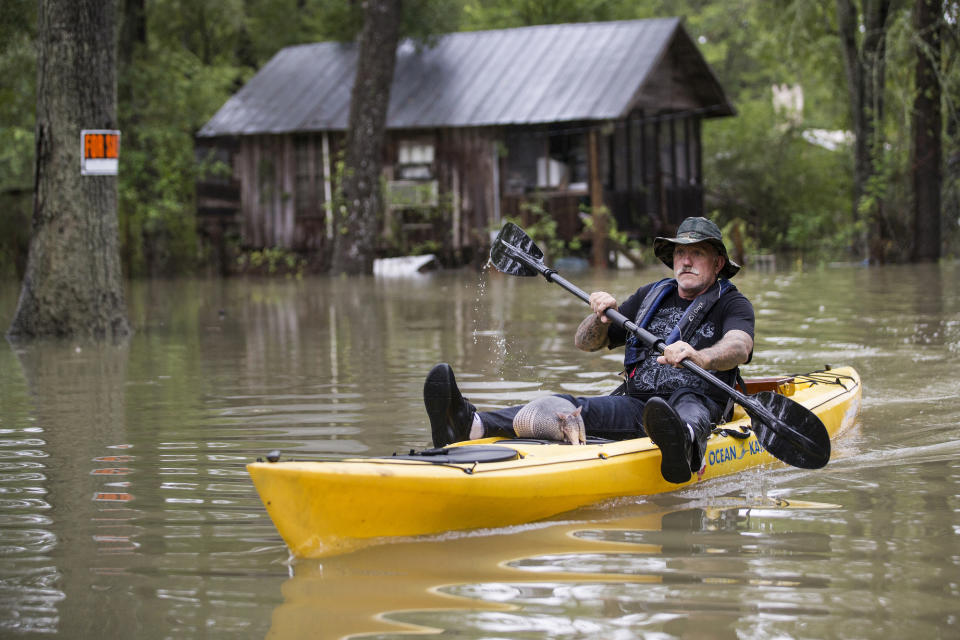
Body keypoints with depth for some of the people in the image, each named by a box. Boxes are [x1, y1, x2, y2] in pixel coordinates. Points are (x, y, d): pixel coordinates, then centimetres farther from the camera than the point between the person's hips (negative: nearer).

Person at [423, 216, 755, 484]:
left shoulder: (732, 304, 6)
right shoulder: (651, 296, 23)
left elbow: (740, 347, -19)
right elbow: (585, 342, 19)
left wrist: (700, 356, -42)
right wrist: (600, 317, -6)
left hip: (701, 405, -4)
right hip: (637, 406, 4)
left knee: (688, 406, -40)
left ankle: (683, 447, -79)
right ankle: (472, 425, -48)